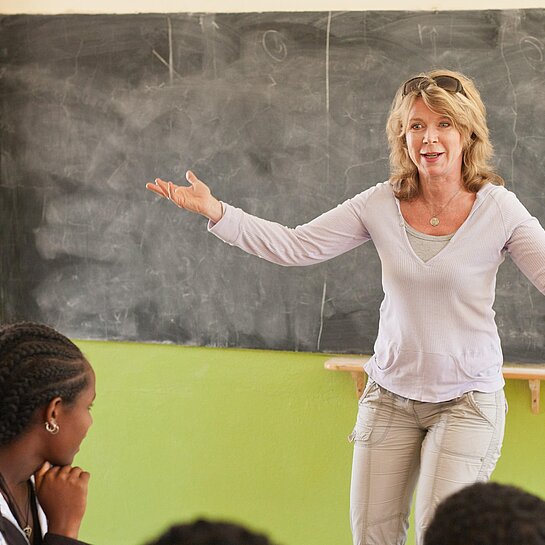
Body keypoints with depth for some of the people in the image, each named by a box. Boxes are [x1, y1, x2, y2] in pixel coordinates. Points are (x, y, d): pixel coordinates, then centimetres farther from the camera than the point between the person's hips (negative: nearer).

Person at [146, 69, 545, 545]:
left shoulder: (499, 210, -10)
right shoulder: (381, 205, -4)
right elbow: (296, 246, -4)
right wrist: (215, 211, -13)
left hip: (467, 398, -3)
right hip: (391, 393, 3)